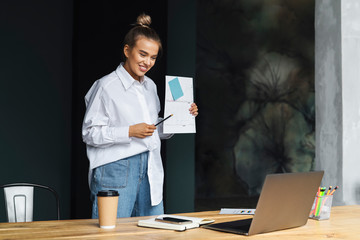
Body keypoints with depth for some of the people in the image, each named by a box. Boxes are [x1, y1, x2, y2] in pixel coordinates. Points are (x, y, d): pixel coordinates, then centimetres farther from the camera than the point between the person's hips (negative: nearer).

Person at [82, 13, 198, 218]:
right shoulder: (106, 86, -7)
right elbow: (90, 133, -10)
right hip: (116, 170, -6)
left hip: (150, 170, 7)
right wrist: (130, 132, -18)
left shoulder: (150, 86, 15)